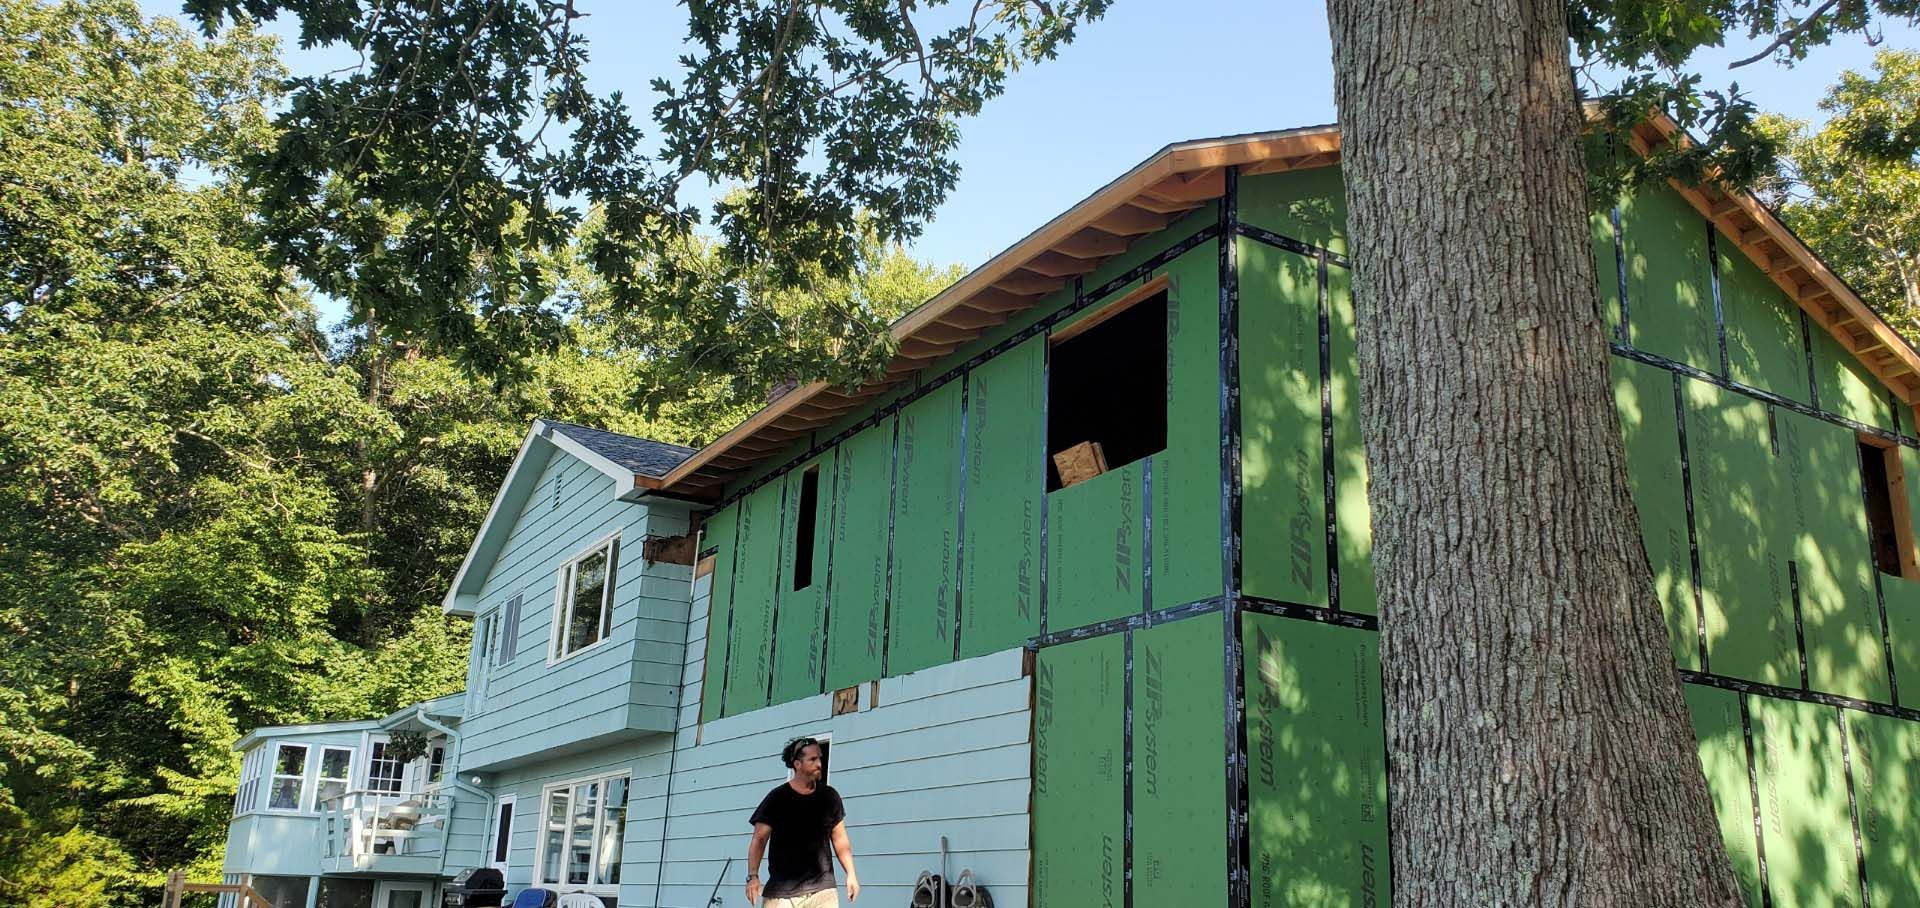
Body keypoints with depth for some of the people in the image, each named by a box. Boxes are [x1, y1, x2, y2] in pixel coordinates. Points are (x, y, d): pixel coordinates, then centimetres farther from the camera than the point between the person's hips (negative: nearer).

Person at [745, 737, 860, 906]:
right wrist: (753, 876, -13)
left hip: (822, 888, 2)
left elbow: (840, 839, 14)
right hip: (782, 890, -2)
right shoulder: (777, 798, -1)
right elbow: (759, 840, 0)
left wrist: (851, 874, 5)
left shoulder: (829, 796, 8)